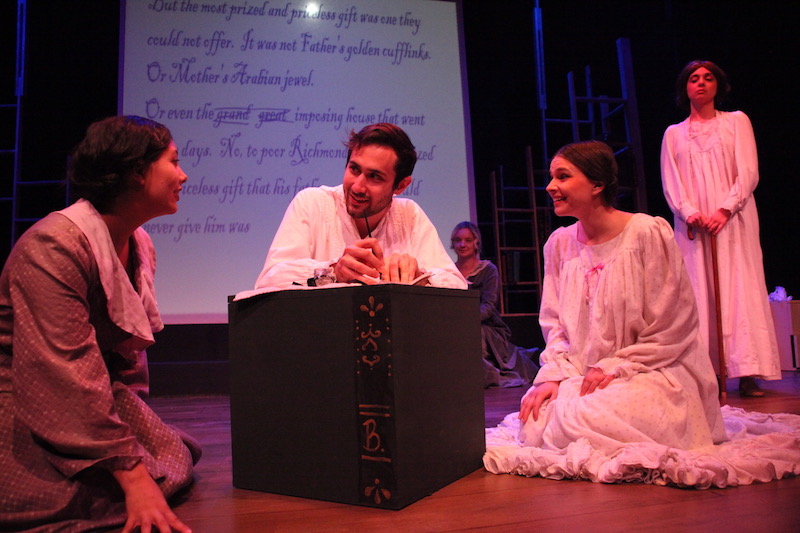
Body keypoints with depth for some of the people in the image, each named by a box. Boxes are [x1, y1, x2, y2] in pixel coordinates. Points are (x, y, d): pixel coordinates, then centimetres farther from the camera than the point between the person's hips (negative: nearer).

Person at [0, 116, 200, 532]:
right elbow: (67, 372, -30)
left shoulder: (140, 245, 4)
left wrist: (136, 423, 7)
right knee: (105, 493, -28)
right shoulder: (52, 246, -24)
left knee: (176, 458, -5)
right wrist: (132, 474, -30)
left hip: (90, 400, 8)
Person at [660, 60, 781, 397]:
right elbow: (670, 183, 5)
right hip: (693, 226, 1)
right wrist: (690, 213, -13)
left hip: (732, 221, -1)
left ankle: (746, 373, -7)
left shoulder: (737, 122, 12)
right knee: (699, 293, -4)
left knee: (739, 289, -7)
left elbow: (748, 172, 1)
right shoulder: (674, 134, 15)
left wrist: (725, 209, -14)